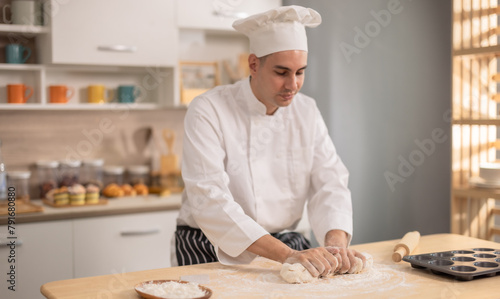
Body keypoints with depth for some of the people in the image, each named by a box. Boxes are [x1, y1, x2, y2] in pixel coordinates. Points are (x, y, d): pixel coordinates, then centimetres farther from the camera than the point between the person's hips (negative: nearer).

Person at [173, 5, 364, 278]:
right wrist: (287, 255, -34)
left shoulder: (306, 111, 4)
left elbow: (329, 182, -1)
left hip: (286, 242, 5)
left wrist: (336, 241, -22)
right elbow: (210, 200, -26)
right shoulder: (207, 111, -15)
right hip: (215, 253, -4)